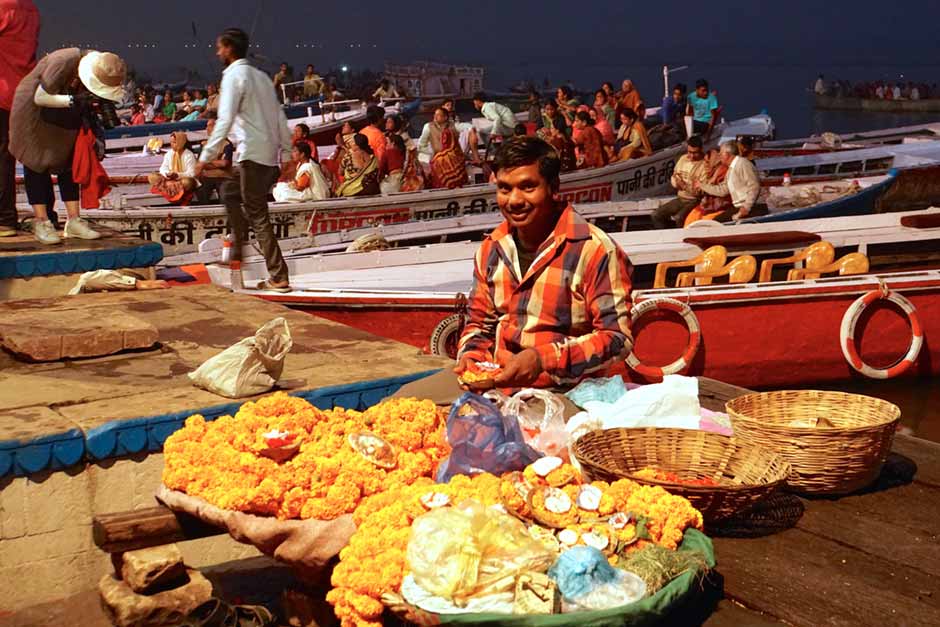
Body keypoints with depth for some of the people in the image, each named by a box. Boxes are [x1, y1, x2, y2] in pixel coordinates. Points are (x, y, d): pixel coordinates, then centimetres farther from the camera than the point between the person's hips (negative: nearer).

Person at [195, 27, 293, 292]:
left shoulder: (234, 76, -7)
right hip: (271, 154, 9)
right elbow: (280, 117, 17)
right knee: (230, 191, 25)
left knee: (257, 215, -4)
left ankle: (279, 278, -6)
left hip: (253, 154, -9)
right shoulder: (260, 75, 18)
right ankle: (239, 247, 22)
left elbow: (225, 121, -17)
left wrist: (206, 157, -17)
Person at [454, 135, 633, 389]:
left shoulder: (595, 250, -9)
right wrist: (471, 357, 1)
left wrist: (543, 359, -22)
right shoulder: (491, 248, 12)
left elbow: (617, 337, -11)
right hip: (499, 391, 6)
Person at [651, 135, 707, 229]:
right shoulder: (683, 159, 9)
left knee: (679, 218, -33)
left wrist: (685, 186, -26)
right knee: (656, 215, -7)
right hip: (680, 198, 7)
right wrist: (676, 183, -8)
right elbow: (673, 178, 16)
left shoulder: (705, 165, -12)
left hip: (695, 201, -7)